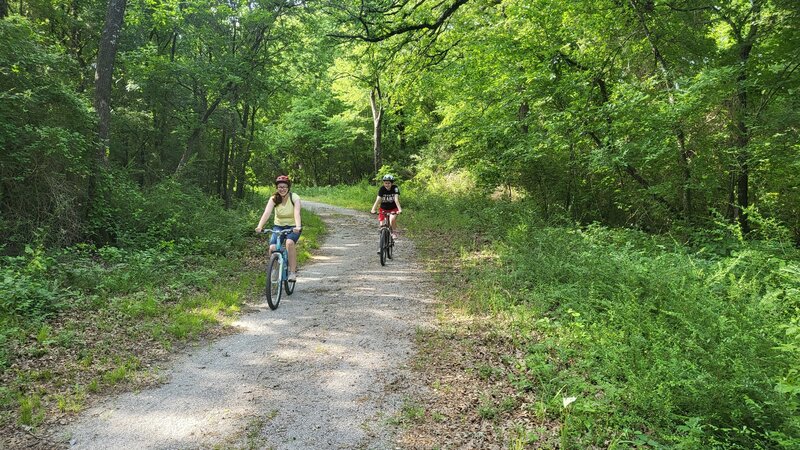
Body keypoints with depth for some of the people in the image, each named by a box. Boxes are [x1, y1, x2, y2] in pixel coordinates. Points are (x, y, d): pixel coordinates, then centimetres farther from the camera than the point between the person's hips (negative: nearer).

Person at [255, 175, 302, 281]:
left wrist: (298, 227, -49)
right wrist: (260, 226, -42)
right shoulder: (274, 199, -10)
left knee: (290, 242, -33)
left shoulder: (294, 197, -15)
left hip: (293, 227, -2)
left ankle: (293, 272, -24)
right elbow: (267, 213, -25)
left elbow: (297, 213, -31)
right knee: (272, 248, -21)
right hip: (278, 226, 2)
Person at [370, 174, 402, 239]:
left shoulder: (395, 188, -18)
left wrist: (399, 209, -41)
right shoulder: (382, 189, -15)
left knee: (392, 219, -29)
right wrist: (373, 209, -38)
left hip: (393, 208, -1)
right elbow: (378, 199, -25)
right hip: (384, 208, 1)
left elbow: (396, 199, -27)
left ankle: (394, 232, -3)